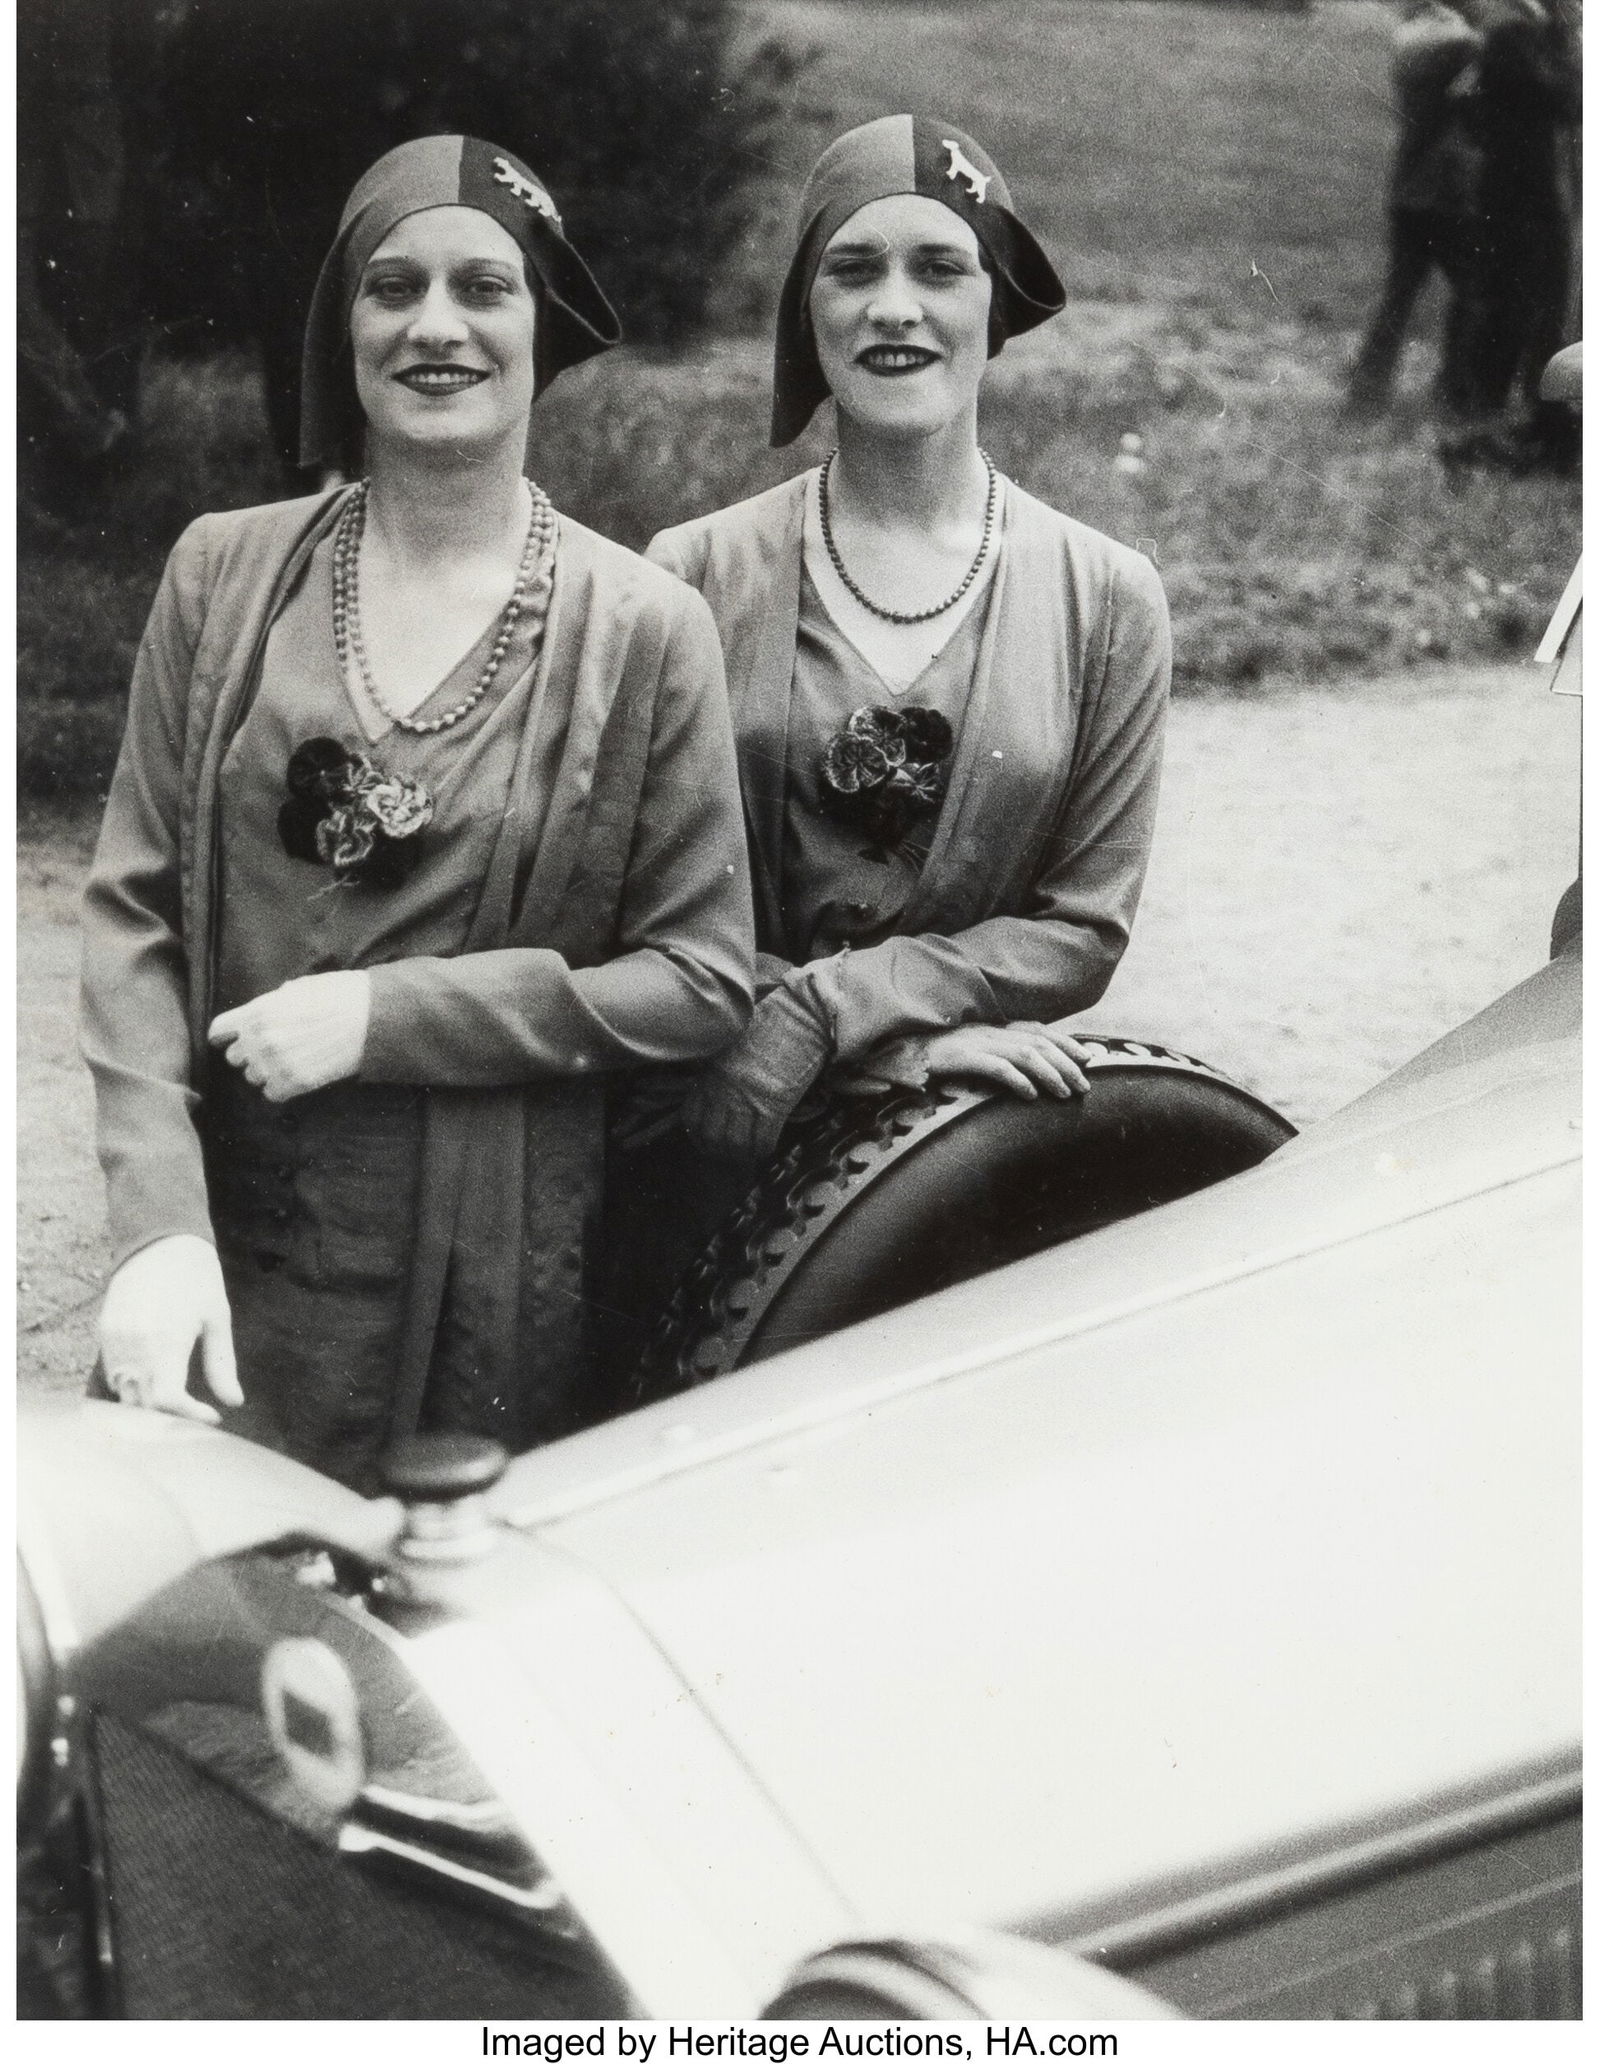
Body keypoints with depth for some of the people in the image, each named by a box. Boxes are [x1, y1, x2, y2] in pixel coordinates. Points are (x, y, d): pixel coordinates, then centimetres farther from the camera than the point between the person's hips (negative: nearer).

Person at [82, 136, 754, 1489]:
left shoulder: (643, 629, -3)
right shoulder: (224, 576, 3)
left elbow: (702, 982, -4)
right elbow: (135, 914, 1)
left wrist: (383, 1017, -12)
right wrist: (158, 1223, -12)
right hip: (225, 1259, 2)